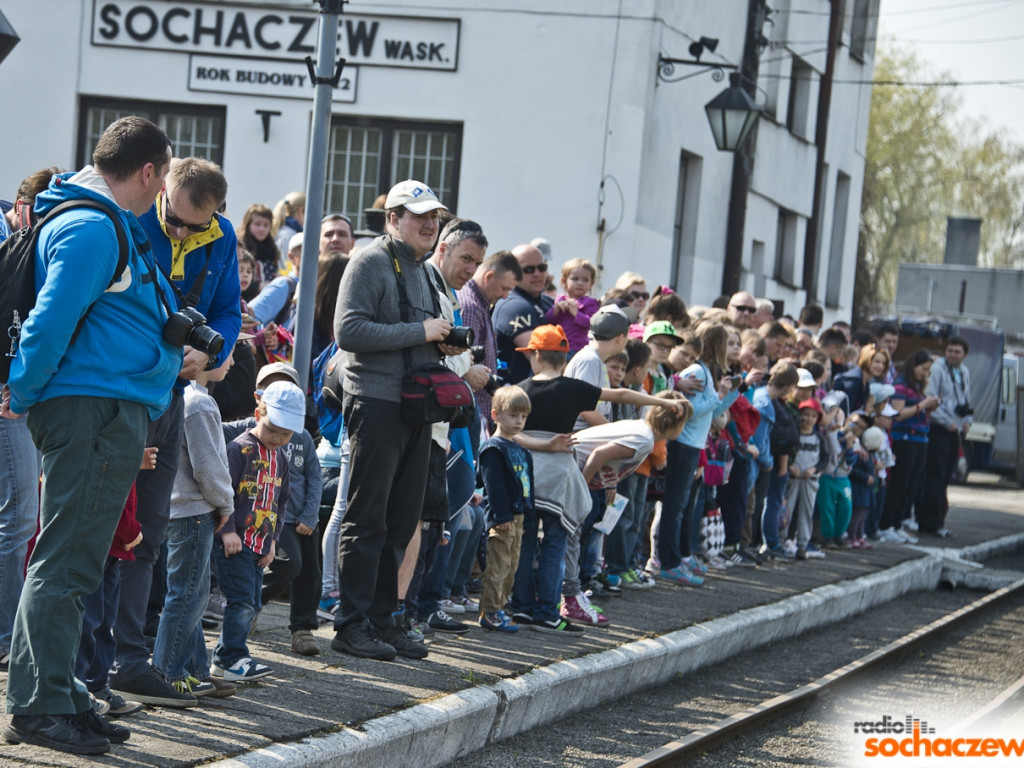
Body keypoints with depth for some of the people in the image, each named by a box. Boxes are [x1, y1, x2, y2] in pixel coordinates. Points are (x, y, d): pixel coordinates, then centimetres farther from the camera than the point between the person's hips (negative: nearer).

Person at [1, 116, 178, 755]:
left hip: (116, 414, 11)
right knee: (65, 564, -10)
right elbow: (52, 319, -20)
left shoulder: (115, 225, 20)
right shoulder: (93, 228, -13)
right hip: (94, 408, -11)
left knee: (70, 563, 13)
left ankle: (58, 698, 18)